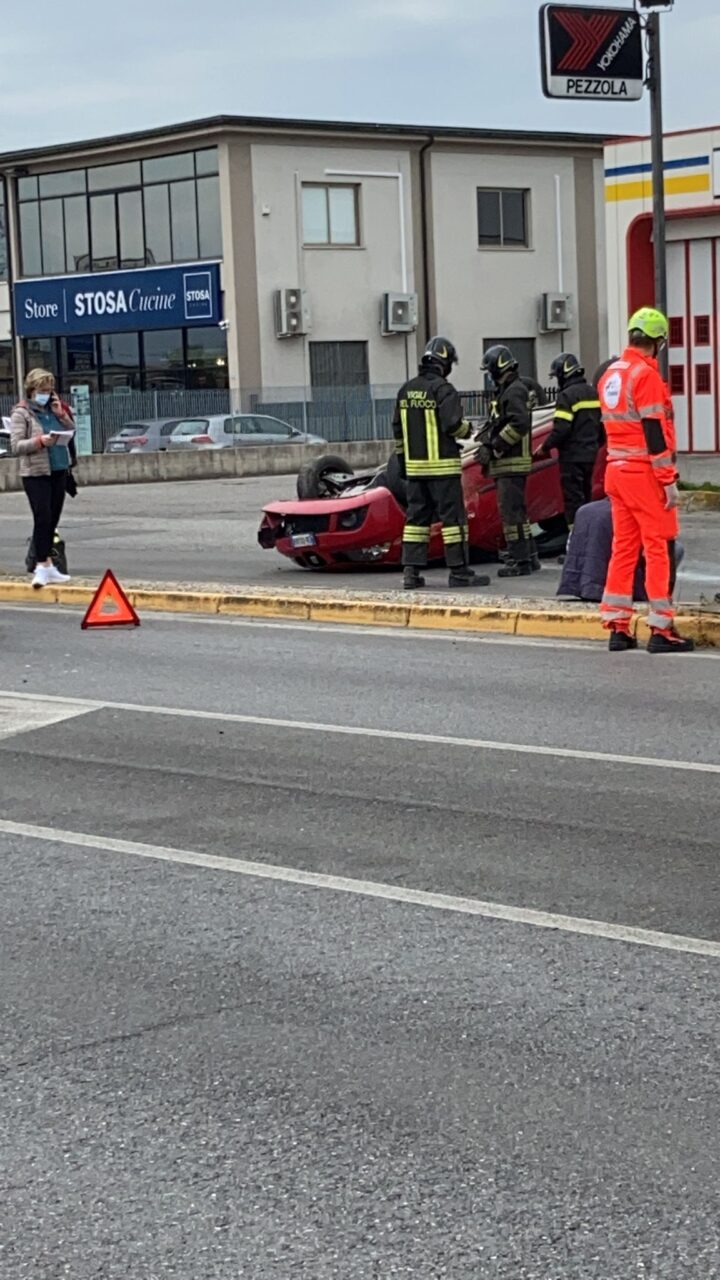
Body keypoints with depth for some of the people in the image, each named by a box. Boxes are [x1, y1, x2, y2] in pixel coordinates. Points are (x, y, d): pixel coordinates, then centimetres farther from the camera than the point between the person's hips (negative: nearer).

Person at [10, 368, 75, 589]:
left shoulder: (53, 409, 14)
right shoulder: (21, 413, -4)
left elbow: (72, 432, 16)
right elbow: (16, 445, -10)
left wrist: (61, 415, 0)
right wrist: (40, 441, -23)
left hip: (58, 470, 6)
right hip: (36, 473, -6)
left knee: (52, 520, 8)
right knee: (42, 518, -13)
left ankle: (46, 566, 16)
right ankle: (43, 566, -10)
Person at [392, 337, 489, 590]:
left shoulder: (406, 390, 10)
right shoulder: (443, 389, -12)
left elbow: (398, 429, 14)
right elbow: (452, 424, -20)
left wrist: (402, 458, 22)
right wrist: (468, 430, 1)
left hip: (415, 466, 7)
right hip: (442, 466, -7)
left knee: (416, 517, 10)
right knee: (452, 517, -2)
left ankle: (411, 571, 7)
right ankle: (459, 571, -1)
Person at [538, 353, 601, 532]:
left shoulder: (567, 396, -14)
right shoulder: (593, 393, 12)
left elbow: (561, 429, -20)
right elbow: (602, 425, 16)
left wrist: (545, 447, -8)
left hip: (572, 457, -8)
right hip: (590, 455, 8)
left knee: (573, 498, -6)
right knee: (585, 497, 15)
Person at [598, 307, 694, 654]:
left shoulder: (610, 375, 13)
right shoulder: (645, 375, -14)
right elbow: (654, 431, -18)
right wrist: (669, 480, -17)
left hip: (616, 470, 8)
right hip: (645, 472, -8)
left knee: (624, 547, 11)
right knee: (661, 548, -4)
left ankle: (617, 628, 12)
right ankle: (661, 630, -5)